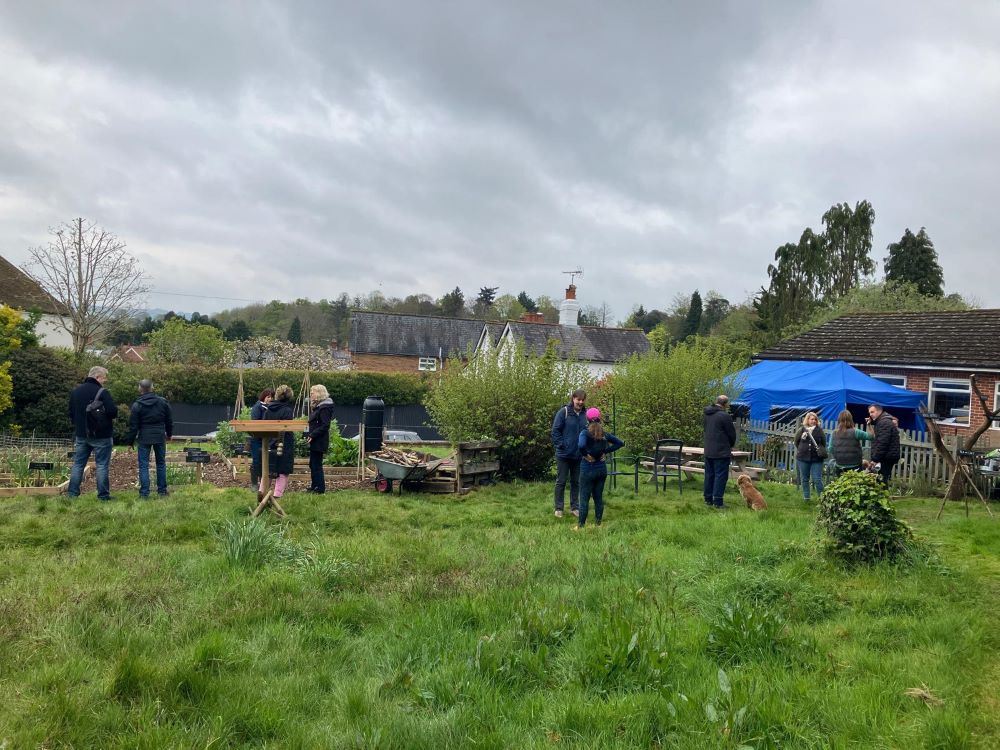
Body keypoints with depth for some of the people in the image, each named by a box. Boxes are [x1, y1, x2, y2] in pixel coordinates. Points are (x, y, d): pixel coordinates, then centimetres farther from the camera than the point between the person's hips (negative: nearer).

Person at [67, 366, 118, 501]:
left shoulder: (75, 391, 8)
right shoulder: (102, 392, -15)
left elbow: (71, 413, 13)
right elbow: (113, 412, -21)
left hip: (81, 434, 6)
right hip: (101, 435, -6)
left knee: (78, 464, 12)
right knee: (102, 465, 0)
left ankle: (72, 493, 12)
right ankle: (103, 495, 1)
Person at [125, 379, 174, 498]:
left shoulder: (137, 405, -8)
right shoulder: (163, 402, 1)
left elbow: (133, 425, -5)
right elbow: (169, 420, 9)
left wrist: (130, 441, 4)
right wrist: (169, 434, 24)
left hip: (144, 438, -3)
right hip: (160, 437, 3)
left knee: (143, 465, 1)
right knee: (161, 463, 13)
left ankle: (144, 492, -2)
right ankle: (162, 490, 17)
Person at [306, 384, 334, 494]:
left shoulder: (324, 407, -16)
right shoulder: (318, 406, 15)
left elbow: (325, 425, -22)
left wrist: (312, 435, -22)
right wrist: (309, 435, 11)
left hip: (319, 442, -10)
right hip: (315, 441, 10)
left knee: (317, 465, -5)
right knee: (312, 464, 16)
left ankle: (320, 488, 1)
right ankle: (314, 486, 25)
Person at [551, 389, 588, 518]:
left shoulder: (585, 414, 1)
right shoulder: (564, 412, -12)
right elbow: (555, 430, -10)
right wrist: (560, 445, -13)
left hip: (578, 455, 4)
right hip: (564, 454, -4)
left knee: (576, 482, 13)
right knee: (561, 482, 5)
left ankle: (574, 507, 24)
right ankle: (558, 508, 13)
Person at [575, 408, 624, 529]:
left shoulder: (585, 433, -14)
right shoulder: (604, 434, 2)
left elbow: (581, 445, -33)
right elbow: (620, 443, 8)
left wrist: (586, 454, -16)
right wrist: (606, 451, 4)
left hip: (588, 469, -5)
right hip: (601, 468, 5)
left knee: (584, 498, 2)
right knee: (599, 497, 12)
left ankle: (581, 525, 5)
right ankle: (598, 523, 17)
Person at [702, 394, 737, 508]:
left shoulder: (706, 415, 8)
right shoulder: (724, 416, -16)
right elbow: (732, 434, -8)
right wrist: (731, 446, 13)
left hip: (708, 451, 7)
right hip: (721, 452, -7)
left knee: (709, 475, 14)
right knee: (720, 476, -3)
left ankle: (708, 499, 19)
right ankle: (717, 501, -4)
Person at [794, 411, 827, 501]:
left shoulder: (819, 430, 0)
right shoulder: (801, 430, 1)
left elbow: (824, 443, 5)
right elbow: (796, 441, 10)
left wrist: (821, 451, -7)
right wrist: (801, 449, 7)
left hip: (816, 459, -2)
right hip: (803, 458, 2)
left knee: (817, 479, -5)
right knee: (804, 479, 10)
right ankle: (806, 497, 20)